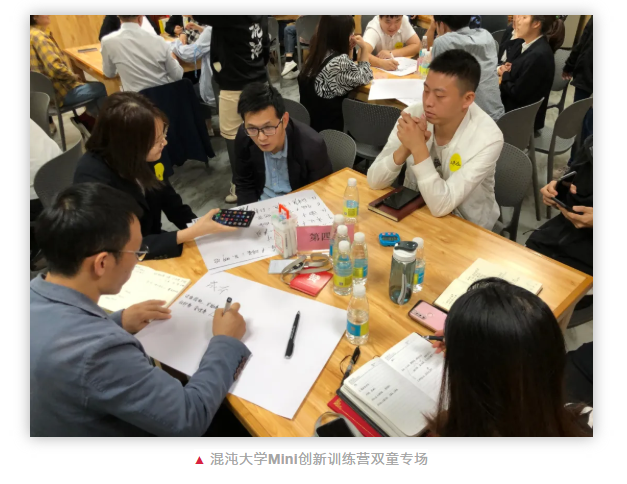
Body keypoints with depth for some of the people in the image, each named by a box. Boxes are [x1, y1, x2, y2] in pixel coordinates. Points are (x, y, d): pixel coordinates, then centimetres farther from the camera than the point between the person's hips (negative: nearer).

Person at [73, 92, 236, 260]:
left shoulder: (144, 158, -10)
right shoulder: (93, 180, -27)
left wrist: (200, 226, -16)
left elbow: (173, 206, 2)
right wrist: (192, 233, -31)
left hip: (150, 245, 6)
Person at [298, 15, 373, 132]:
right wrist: (363, 48, -1)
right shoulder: (340, 61, -24)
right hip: (329, 126, -8)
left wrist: (349, 48, 8)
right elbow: (365, 77, -6)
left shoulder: (317, 54, 2)